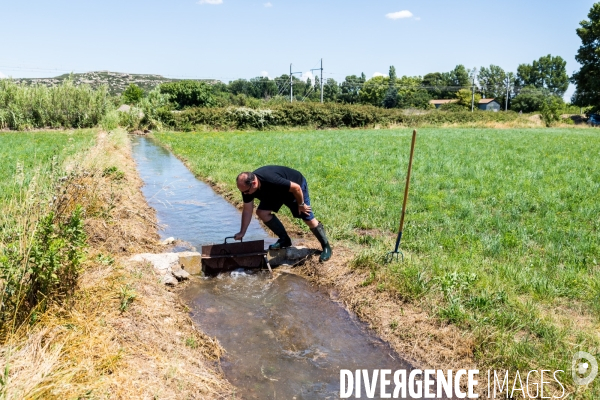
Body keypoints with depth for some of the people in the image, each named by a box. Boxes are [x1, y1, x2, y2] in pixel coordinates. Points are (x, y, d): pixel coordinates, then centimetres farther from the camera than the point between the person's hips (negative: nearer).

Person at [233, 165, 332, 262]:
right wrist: (242, 232, -11)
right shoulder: (247, 186, -22)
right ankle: (285, 240, 7)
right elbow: (247, 210, -11)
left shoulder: (271, 181, -44)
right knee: (262, 212, -8)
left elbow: (296, 187, -32)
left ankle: (326, 247, 9)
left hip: (294, 186, -7)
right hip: (277, 192, 7)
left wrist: (301, 204, -18)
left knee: (308, 219, -8)